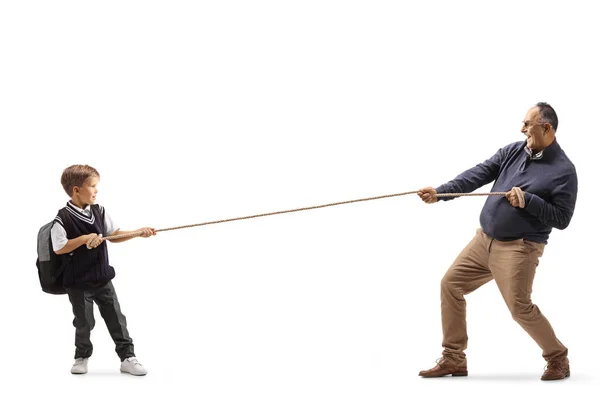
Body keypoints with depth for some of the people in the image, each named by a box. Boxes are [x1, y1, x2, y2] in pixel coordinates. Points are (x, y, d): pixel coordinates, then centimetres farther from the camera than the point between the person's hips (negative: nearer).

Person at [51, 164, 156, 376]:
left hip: (102, 278, 5)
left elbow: (114, 235, 6)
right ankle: (82, 357, 30)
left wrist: (139, 232, -6)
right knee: (84, 322, 9)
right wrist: (84, 239, -25)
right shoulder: (63, 218, -15)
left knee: (116, 318, 6)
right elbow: (59, 248, -17)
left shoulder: (99, 211, 2)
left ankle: (127, 357, 13)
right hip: (78, 282, -5)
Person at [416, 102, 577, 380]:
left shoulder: (563, 170, -11)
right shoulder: (513, 151, 6)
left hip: (519, 249, -7)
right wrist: (440, 192, -11)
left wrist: (527, 201, -22)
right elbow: (478, 175, 0)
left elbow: (562, 219, -12)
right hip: (484, 239, 7)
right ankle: (453, 359, 13)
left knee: (520, 308, -11)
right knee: (451, 284, 3)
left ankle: (558, 359, 15)